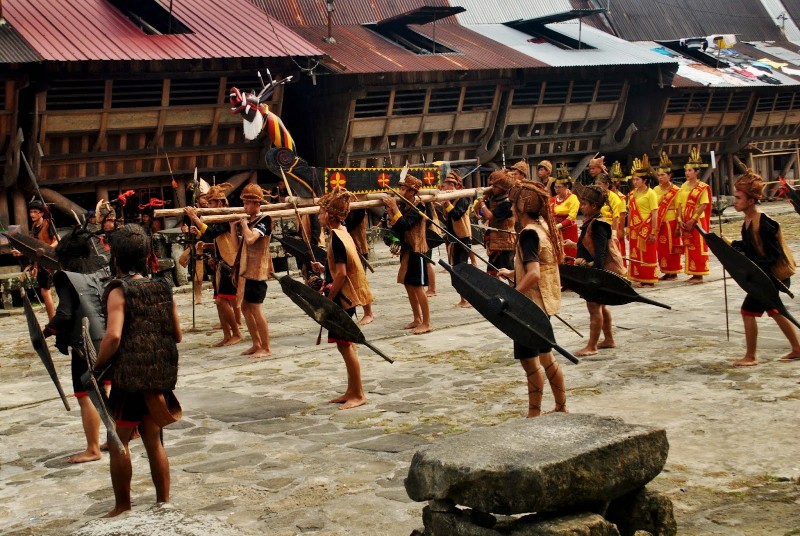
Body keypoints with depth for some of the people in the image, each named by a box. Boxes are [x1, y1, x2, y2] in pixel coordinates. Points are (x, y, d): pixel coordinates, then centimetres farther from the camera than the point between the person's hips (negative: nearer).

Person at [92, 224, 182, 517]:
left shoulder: (119, 291, -12)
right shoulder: (163, 288, 4)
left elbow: (113, 336, -23)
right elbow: (177, 334, 7)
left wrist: (98, 366, -10)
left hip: (130, 376, -6)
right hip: (162, 377, 6)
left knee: (118, 441, 8)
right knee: (154, 441, 16)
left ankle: (122, 506, 14)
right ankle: (163, 501, 21)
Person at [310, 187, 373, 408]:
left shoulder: (336, 238, -18)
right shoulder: (342, 233, 12)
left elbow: (341, 273, -23)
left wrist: (328, 299, -17)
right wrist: (323, 269, 9)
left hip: (342, 298, -10)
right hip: (345, 298, 10)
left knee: (345, 345, -4)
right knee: (344, 344, 14)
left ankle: (358, 395, 1)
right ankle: (351, 392, 21)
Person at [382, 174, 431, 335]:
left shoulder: (418, 207, -13)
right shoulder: (404, 207, 9)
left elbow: (405, 225, -26)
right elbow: (397, 229, 2)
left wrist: (394, 208, -25)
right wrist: (389, 211, -6)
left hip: (416, 251, -8)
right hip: (406, 250, 8)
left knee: (418, 287, -7)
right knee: (408, 285, 12)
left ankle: (426, 323, -3)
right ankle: (417, 319, 22)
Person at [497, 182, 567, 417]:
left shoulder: (529, 234, -20)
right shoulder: (543, 227, 8)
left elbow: (533, 274, -31)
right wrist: (513, 274, 21)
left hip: (531, 304, -9)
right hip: (545, 302, 9)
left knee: (529, 360, 1)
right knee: (545, 356, 18)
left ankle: (534, 413, 9)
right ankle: (561, 407, 25)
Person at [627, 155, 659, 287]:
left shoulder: (650, 193, -8)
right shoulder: (632, 194, 10)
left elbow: (655, 214, -11)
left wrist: (653, 232, -14)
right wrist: (629, 229, 10)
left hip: (646, 229, -6)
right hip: (635, 229, 6)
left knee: (648, 254, 0)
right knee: (636, 254, 8)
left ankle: (649, 280, 7)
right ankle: (640, 278, 15)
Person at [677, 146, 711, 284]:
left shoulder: (702, 187, -8)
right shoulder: (684, 186, 10)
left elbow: (703, 206, -14)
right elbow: (680, 205, 9)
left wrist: (692, 220, -18)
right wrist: (680, 220, -3)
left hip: (698, 221, -6)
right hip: (686, 223, 6)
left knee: (698, 247, -3)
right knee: (689, 247, 8)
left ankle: (699, 275, 1)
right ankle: (693, 274, 15)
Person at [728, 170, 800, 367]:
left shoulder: (764, 224, -25)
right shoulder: (748, 222, 2)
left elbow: (773, 255, -24)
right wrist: (733, 245, 0)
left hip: (772, 275, -10)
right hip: (761, 275, 10)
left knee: (748, 311, -6)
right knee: (773, 310, 20)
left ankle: (751, 356, 5)